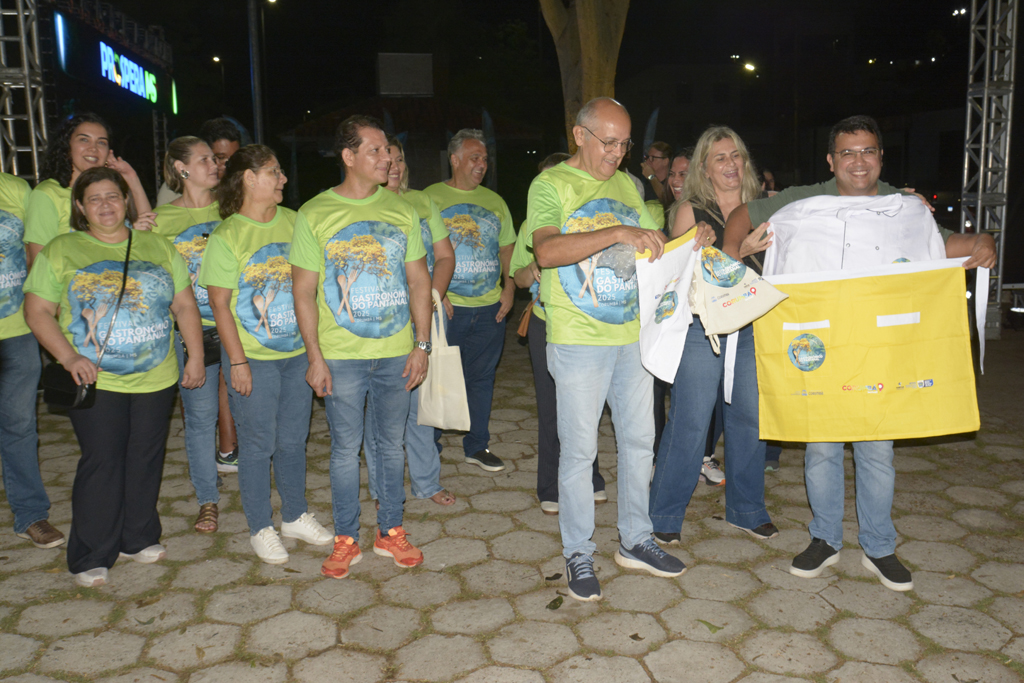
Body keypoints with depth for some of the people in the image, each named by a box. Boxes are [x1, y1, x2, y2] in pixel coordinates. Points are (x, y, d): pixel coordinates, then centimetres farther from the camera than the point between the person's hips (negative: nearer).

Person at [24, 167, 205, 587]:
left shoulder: (157, 247, 9)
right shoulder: (61, 251, 2)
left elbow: (185, 305, 10)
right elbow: (37, 311, -1)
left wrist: (195, 356, 4)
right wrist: (67, 356, -15)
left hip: (155, 378, 3)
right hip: (95, 380, -3)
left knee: (145, 461, 10)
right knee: (101, 464, -2)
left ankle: (138, 539, 27)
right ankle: (90, 557, 12)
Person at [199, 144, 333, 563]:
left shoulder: (293, 222, 5)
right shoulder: (227, 236, -8)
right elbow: (220, 304, -9)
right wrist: (237, 361, -13)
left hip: (298, 352, 4)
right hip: (253, 358, -4)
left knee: (294, 440, 15)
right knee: (259, 445, 6)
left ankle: (295, 516, 32)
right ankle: (260, 529, 23)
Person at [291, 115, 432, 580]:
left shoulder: (401, 211, 6)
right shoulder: (314, 215, -2)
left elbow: (419, 281, 8)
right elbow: (304, 292, -2)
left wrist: (422, 345, 2)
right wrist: (315, 356, -8)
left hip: (396, 354, 3)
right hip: (341, 357, -2)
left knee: (391, 445, 11)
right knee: (345, 448, 6)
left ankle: (390, 531, 26)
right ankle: (346, 539, 21)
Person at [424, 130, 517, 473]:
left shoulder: (494, 201, 13)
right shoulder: (430, 198, -1)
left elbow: (507, 248, 16)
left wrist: (509, 289, 4)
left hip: (490, 307, 4)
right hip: (446, 307, -4)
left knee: (481, 377, 12)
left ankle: (477, 445, 24)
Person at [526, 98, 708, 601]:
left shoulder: (627, 186, 14)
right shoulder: (551, 185, -5)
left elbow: (649, 253, 20)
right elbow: (546, 251, -23)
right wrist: (617, 233, -29)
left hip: (633, 335, 6)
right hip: (578, 339, -6)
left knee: (639, 440, 13)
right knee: (579, 450, 2)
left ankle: (635, 540, 30)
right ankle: (578, 553, 19)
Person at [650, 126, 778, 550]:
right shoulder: (690, 210, 0)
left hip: (752, 327, 4)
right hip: (701, 327, -4)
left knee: (750, 418, 11)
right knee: (689, 423, -2)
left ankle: (746, 509, 29)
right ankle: (663, 515, 13)